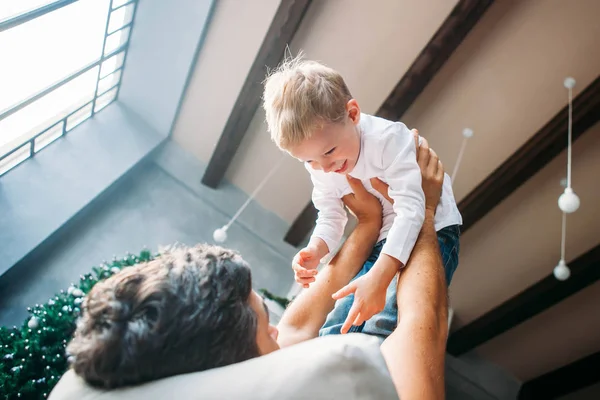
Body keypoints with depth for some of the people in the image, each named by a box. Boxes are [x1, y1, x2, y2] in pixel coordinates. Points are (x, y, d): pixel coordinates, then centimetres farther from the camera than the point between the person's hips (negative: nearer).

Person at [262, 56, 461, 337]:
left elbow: (410, 209, -32)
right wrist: (314, 251, -21)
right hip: (381, 243, 6)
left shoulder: (389, 138, -25)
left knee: (383, 324, -24)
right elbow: (331, 218, 2)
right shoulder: (319, 167, -5)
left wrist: (379, 277, -41)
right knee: (336, 326, -2)